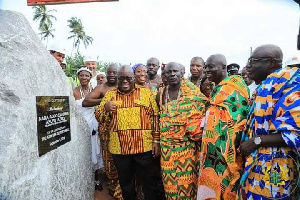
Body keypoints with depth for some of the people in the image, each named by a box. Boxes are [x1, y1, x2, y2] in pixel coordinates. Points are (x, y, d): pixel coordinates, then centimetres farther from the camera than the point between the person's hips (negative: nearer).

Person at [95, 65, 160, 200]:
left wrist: (156, 140, -2)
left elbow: (155, 117, 2)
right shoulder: (110, 95, 7)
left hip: (144, 147, -1)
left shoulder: (146, 92, 3)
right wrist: (105, 108, -14)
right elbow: (99, 118, 7)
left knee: (149, 182, 12)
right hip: (119, 148, 2)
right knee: (125, 183, 19)